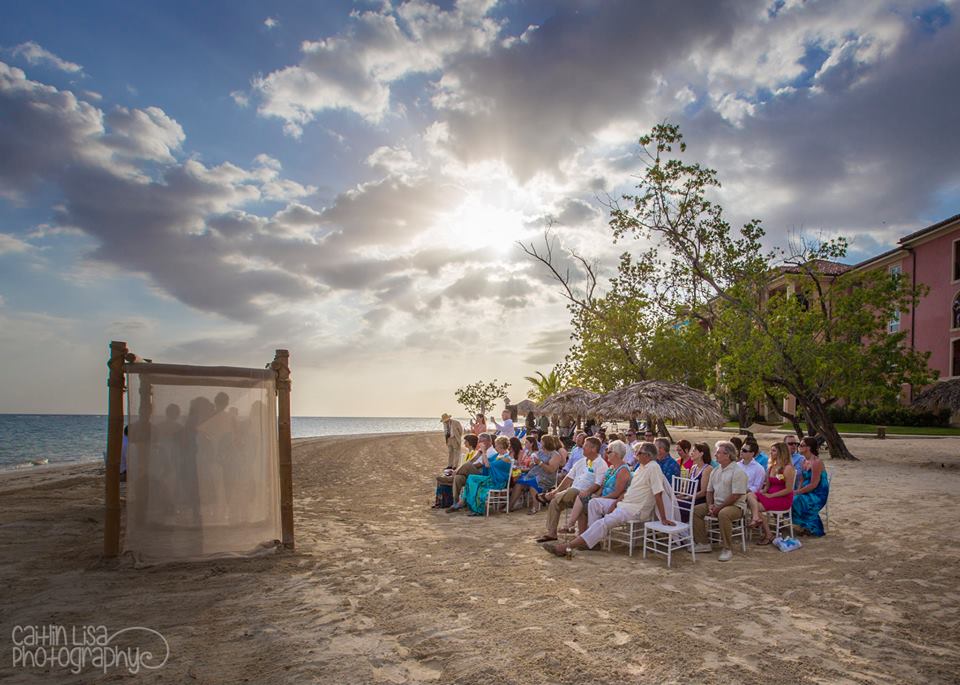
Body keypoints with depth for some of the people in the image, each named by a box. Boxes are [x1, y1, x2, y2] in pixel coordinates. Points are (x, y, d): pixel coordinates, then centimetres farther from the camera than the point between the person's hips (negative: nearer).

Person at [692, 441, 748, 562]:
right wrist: (710, 505, -3)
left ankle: (727, 549, -22)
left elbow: (735, 496, -18)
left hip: (735, 506, -8)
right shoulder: (715, 471, 12)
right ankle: (703, 543, 0)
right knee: (695, 510, -7)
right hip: (716, 504, 8)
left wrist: (719, 508, -17)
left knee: (723, 514, -38)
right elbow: (709, 491, 16)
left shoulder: (738, 471, -13)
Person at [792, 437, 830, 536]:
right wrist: (798, 491, -7)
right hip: (808, 492, 8)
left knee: (796, 501, -27)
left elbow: (813, 485, -22)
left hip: (817, 495, -8)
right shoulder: (805, 461, 10)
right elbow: (802, 480, 12)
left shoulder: (816, 462, -19)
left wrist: (797, 492, -19)